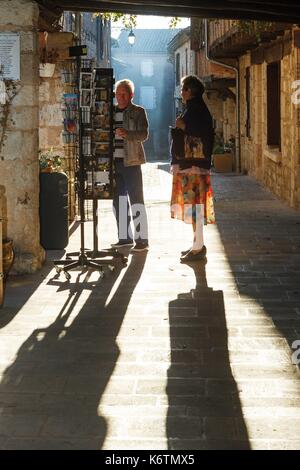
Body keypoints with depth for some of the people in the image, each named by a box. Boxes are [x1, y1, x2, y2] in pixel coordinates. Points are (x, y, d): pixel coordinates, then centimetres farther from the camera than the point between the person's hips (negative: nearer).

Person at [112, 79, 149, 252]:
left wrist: (126, 134, -27)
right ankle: (125, 237, 19)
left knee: (136, 200, -6)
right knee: (119, 201, 9)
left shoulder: (138, 112, -1)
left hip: (131, 162, -6)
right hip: (114, 161, 6)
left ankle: (142, 239, -3)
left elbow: (144, 134, -12)